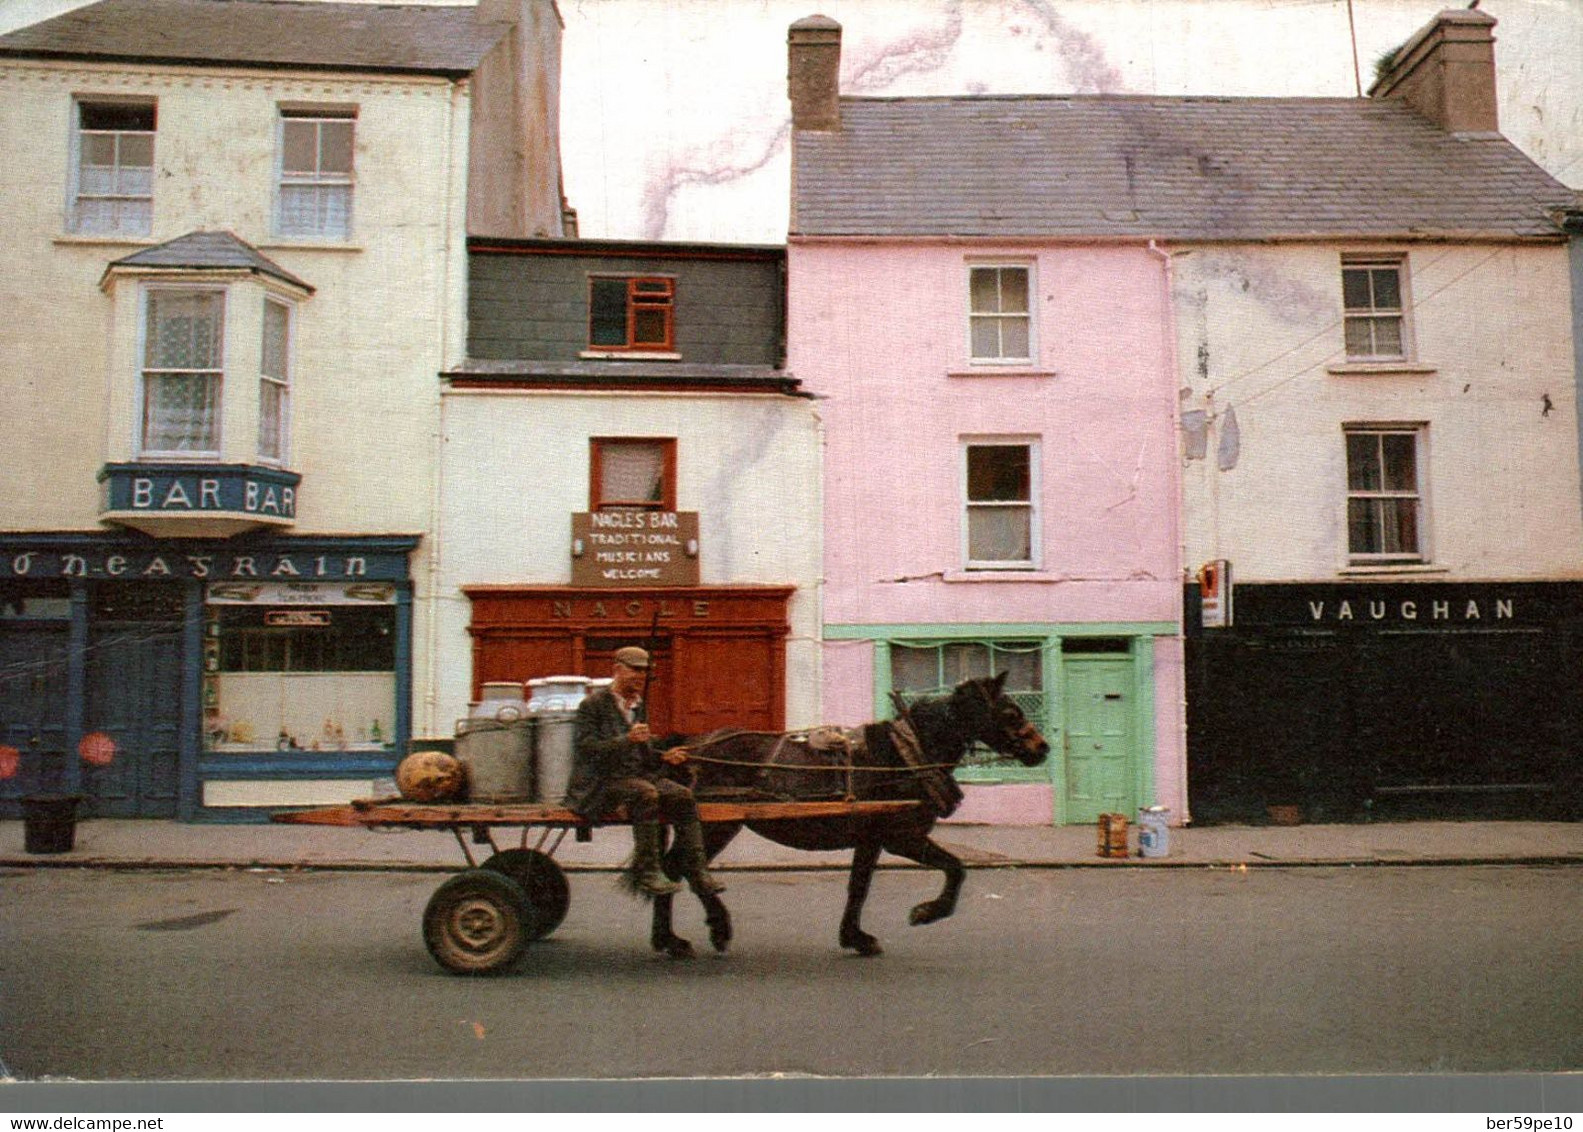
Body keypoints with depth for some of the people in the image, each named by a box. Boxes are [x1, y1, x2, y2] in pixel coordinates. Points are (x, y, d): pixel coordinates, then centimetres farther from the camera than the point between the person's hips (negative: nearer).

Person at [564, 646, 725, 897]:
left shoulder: (638, 706, 17)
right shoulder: (592, 705, -6)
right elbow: (585, 748, -18)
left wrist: (664, 757, 4)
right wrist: (627, 740, -27)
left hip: (637, 776, 7)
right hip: (599, 783, -7)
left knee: (683, 796, -14)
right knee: (645, 793, -34)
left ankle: (696, 871, -11)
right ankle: (646, 872, -27)